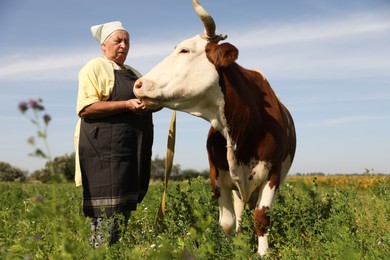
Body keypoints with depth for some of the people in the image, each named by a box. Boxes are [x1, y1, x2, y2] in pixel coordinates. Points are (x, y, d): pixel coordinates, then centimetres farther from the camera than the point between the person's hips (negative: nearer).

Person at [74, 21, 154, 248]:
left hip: (132, 152, 8)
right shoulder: (96, 67, -1)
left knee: (124, 211, 7)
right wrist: (127, 105, -20)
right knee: (107, 213, -12)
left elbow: (147, 100, 34)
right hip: (105, 150, -8)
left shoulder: (134, 73, 24)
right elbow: (86, 108, -13)